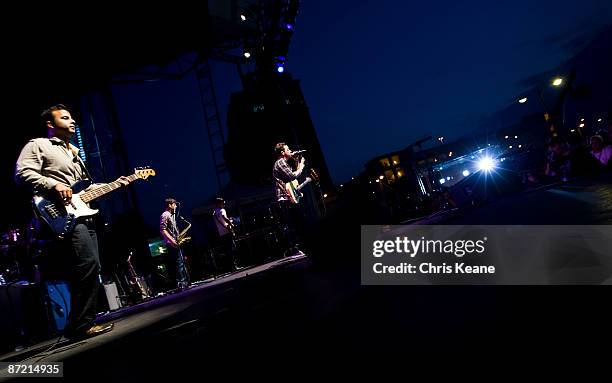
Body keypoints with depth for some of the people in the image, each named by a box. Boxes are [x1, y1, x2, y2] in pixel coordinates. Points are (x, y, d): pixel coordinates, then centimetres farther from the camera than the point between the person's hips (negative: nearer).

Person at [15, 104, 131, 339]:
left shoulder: (74, 154, 29)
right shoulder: (38, 145, 4)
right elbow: (22, 173, -11)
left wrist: (114, 184, 19)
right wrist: (54, 185, -22)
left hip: (82, 214, 9)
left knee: (91, 268, 7)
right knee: (89, 264, -21)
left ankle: (83, 323, 16)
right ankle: (81, 325, -11)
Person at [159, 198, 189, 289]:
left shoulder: (171, 215, 21)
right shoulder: (165, 215, -9)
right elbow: (162, 230, -19)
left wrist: (179, 237, 16)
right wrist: (172, 240, -25)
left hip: (176, 243, 10)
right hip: (172, 244, -10)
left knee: (182, 262, 12)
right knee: (179, 263, -12)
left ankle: (185, 282, 18)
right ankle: (181, 284, -10)